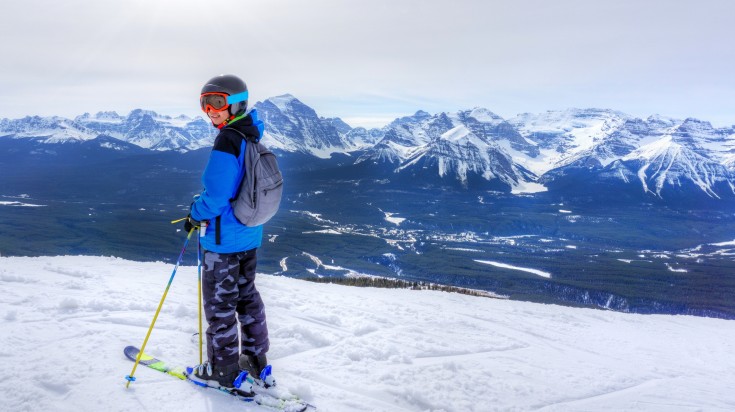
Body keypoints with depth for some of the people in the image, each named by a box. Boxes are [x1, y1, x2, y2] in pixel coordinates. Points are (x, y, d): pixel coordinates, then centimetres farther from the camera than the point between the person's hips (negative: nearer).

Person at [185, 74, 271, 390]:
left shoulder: (227, 141, -22)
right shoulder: (252, 137, 6)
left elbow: (216, 196, -25)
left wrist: (195, 214, -7)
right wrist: (205, 205, 16)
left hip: (224, 238, -9)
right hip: (250, 234, 9)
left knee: (220, 304, 6)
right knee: (247, 294, 20)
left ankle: (223, 370, 20)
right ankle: (255, 360, 32)